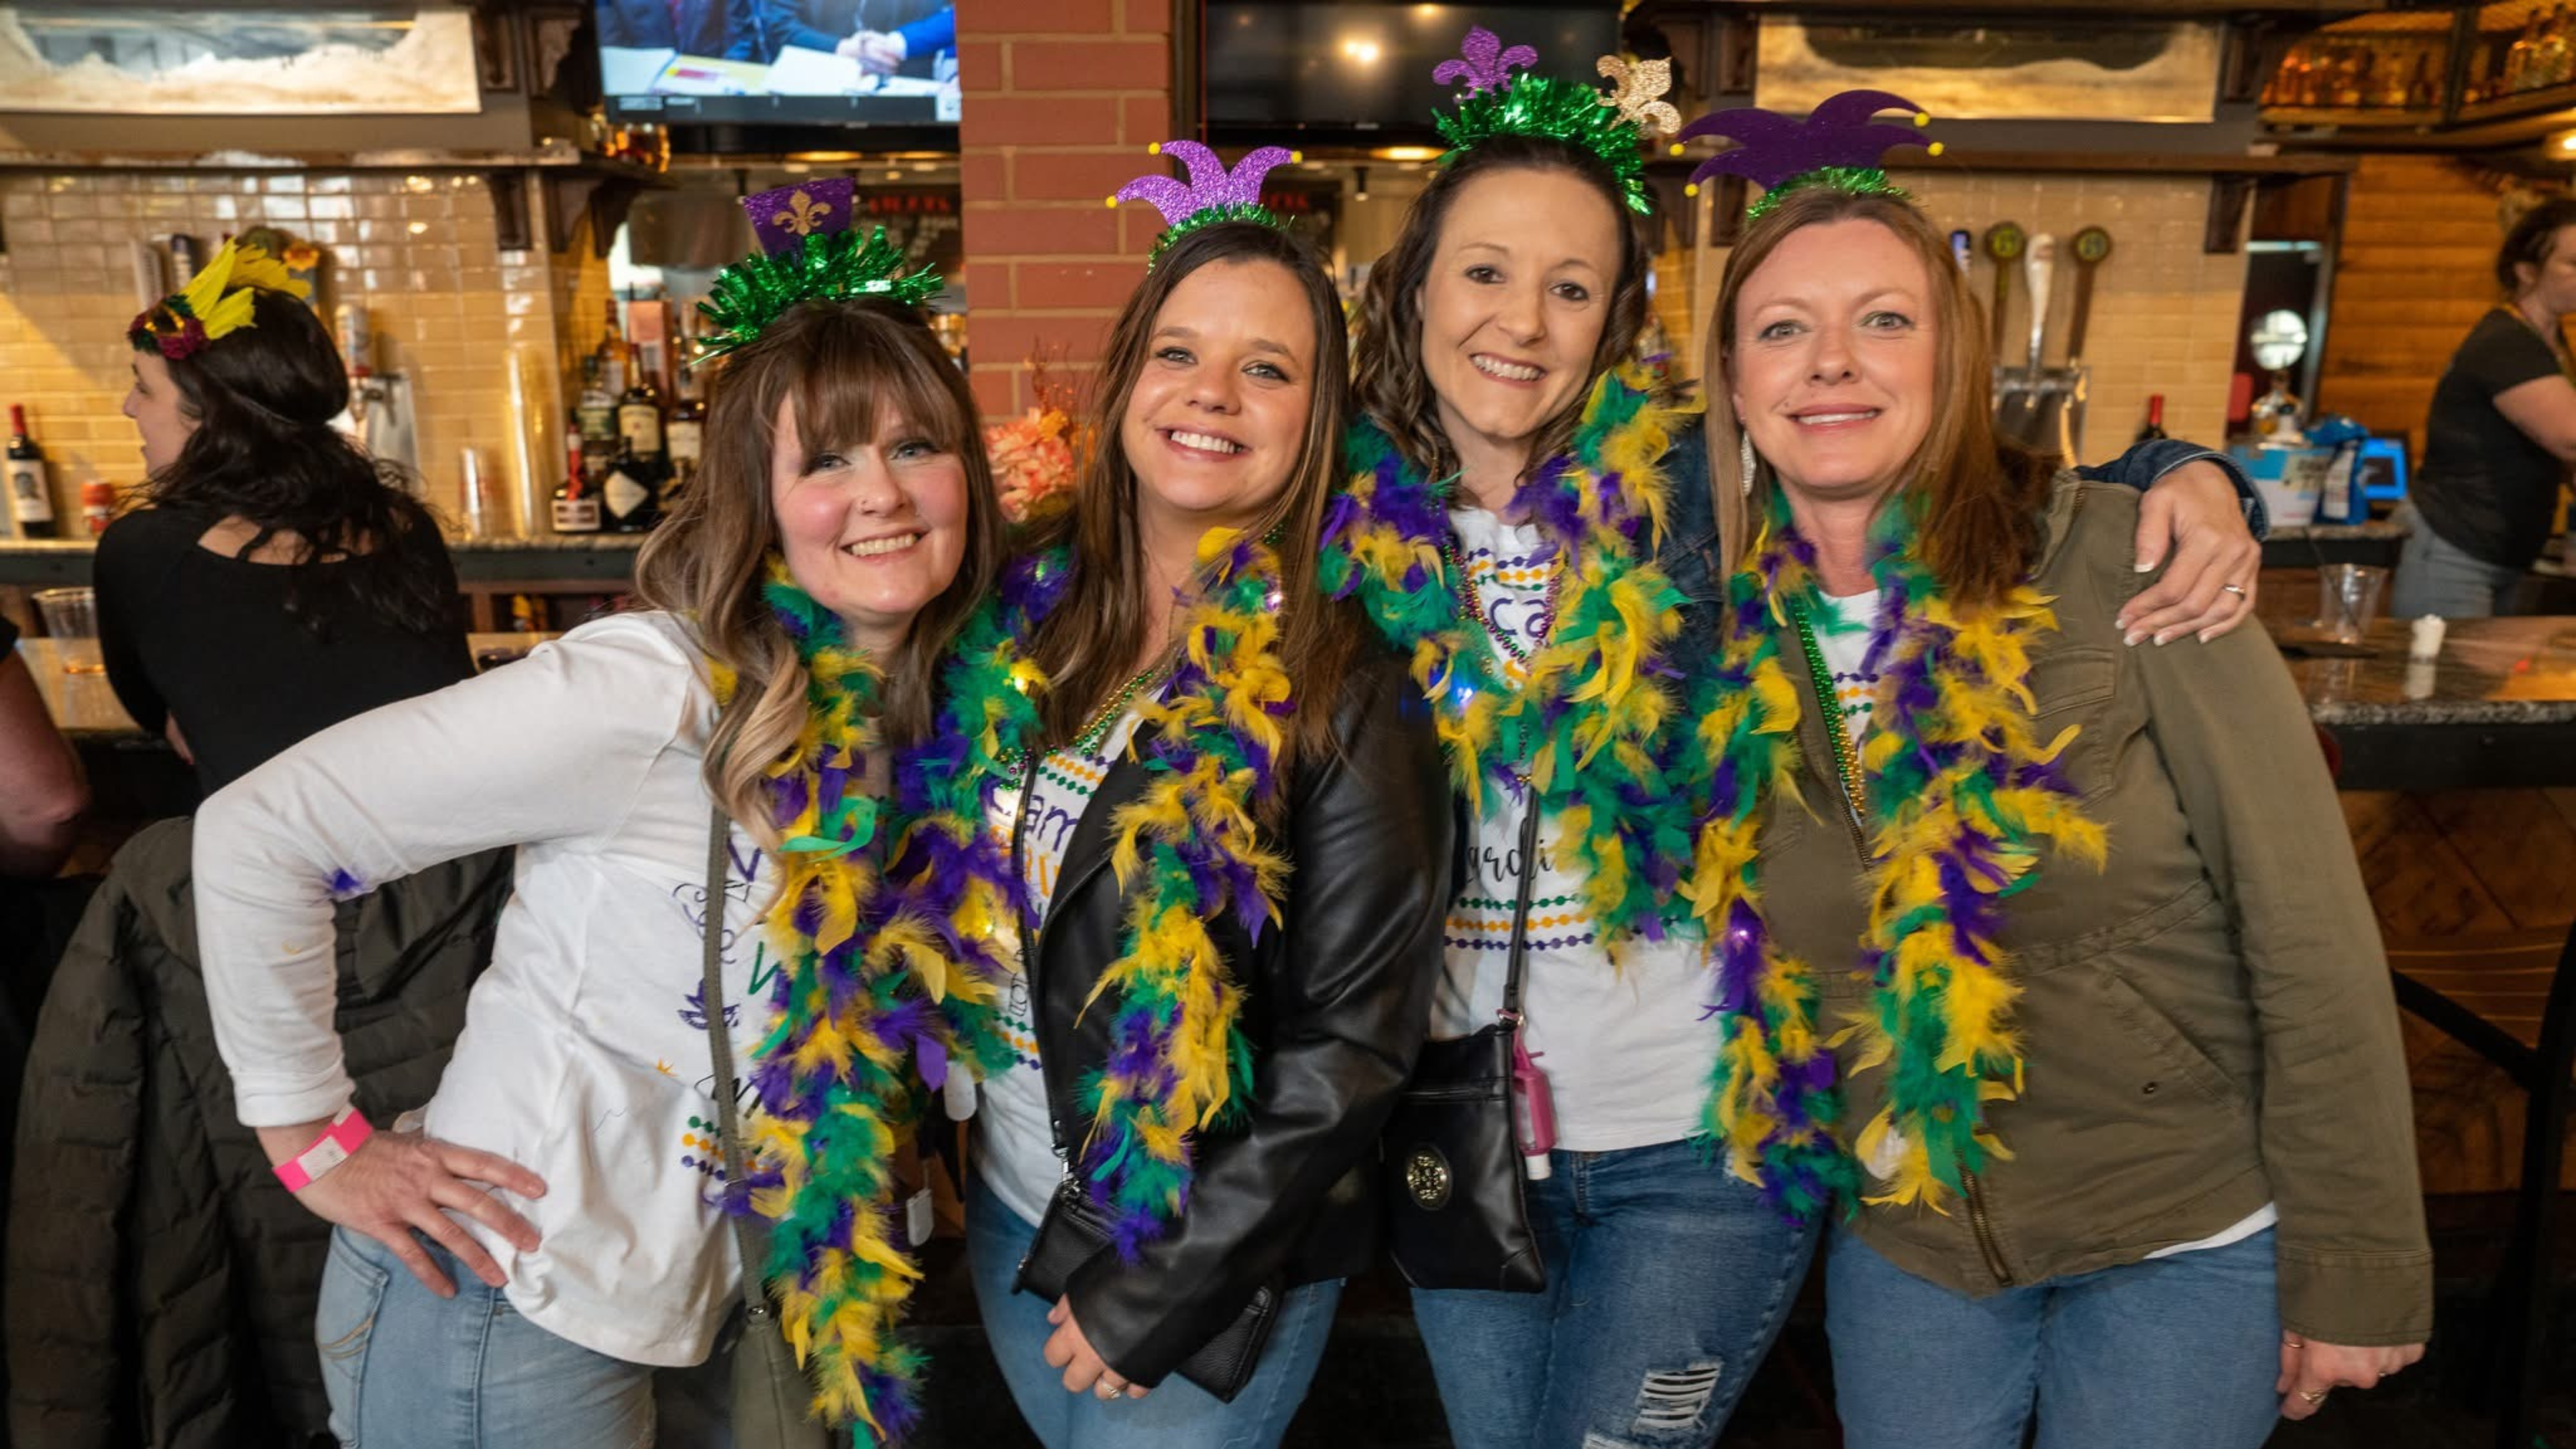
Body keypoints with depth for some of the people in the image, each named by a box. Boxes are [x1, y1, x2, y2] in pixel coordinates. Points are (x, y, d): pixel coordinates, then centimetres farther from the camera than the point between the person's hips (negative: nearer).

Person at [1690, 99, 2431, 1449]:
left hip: (2186, 1238, -2)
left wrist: (2354, 1269, -10)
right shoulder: (1738, 622, -8)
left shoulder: (2117, 566, -17)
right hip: (1903, 1247, 3)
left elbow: (2311, 933, -14)